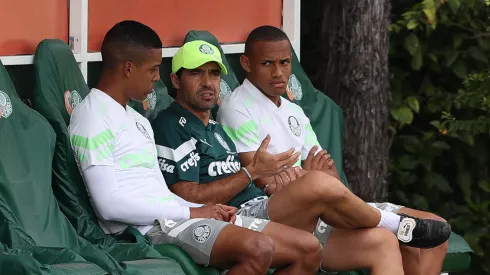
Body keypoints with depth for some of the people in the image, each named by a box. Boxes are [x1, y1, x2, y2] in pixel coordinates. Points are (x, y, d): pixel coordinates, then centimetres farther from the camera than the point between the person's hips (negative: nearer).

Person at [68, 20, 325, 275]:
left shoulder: (137, 120, 24)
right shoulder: (91, 117, -7)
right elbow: (110, 205, -18)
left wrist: (203, 209, 1)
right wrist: (191, 212, -13)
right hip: (146, 227, -10)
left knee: (308, 248, 0)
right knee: (257, 248, -33)